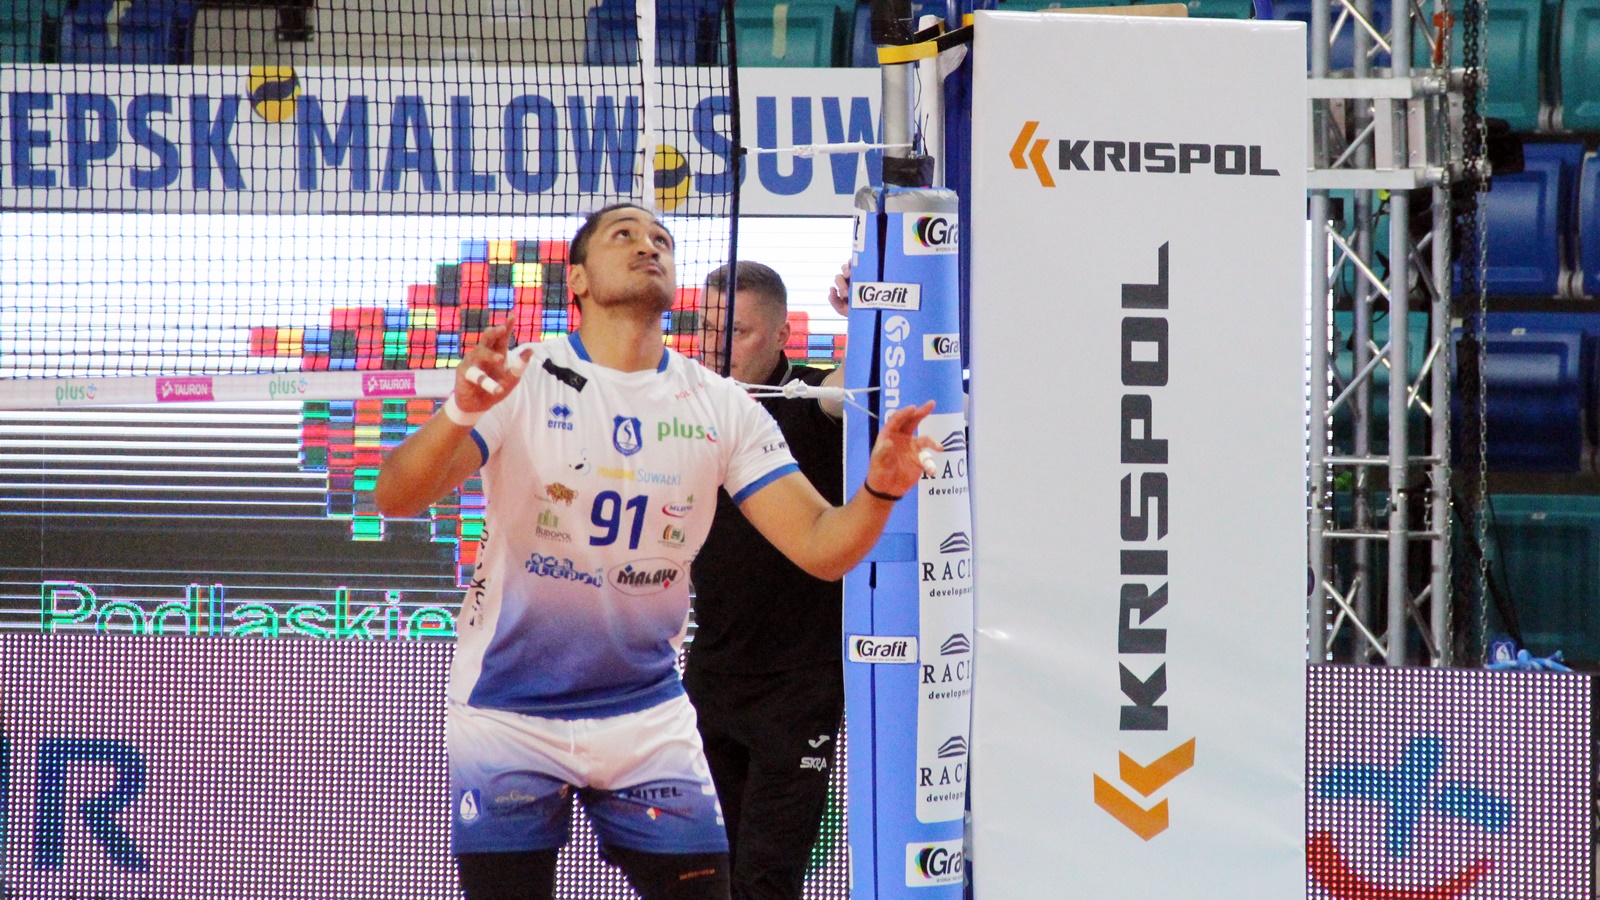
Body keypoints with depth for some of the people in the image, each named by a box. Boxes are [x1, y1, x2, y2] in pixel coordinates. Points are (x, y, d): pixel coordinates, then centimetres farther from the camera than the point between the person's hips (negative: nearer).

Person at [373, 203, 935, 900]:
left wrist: (880, 490, -24)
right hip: (509, 714, -3)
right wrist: (461, 414, -41)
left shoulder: (720, 407, 2)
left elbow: (820, 548, -2)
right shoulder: (521, 381, -9)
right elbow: (395, 498, -20)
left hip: (648, 719, 3)